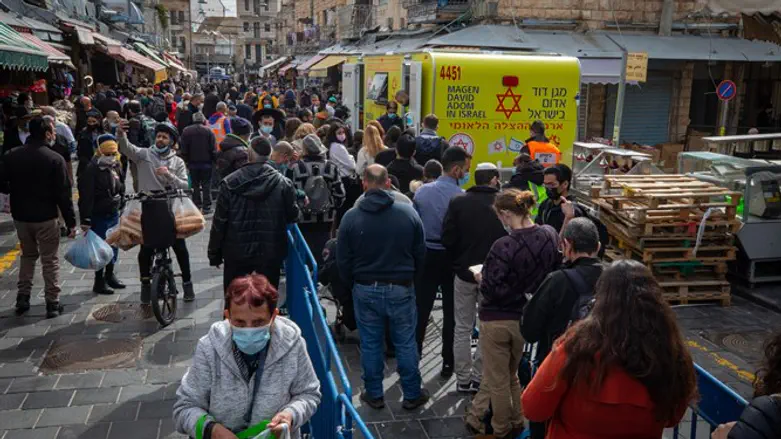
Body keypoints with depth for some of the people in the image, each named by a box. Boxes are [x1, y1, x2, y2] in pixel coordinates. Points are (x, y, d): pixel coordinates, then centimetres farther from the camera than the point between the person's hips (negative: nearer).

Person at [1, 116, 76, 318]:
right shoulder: (55, 159, -14)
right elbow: (63, 194, -14)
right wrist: (71, 222, -9)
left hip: (20, 216, 4)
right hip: (45, 217, -4)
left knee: (27, 255, 21)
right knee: (50, 260, 5)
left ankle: (22, 298, 21)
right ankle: (52, 303, 8)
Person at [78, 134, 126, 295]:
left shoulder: (116, 166, 6)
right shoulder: (91, 170, -16)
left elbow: (122, 187, 23)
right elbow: (85, 196, -19)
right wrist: (85, 220, -22)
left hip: (114, 214, 7)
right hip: (98, 216, -7)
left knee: (114, 245, 15)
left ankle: (110, 275, 32)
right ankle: (99, 281, 13)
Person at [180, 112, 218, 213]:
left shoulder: (186, 131, 1)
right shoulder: (208, 131, -4)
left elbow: (183, 150, 1)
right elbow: (214, 150, -7)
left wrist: (185, 161, 8)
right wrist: (215, 161, 0)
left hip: (192, 163, 2)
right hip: (206, 163, -1)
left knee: (195, 185, 10)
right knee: (206, 185, 3)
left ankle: (197, 206, 10)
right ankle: (206, 207, 1)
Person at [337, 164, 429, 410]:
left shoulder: (351, 217, -8)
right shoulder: (409, 213, -7)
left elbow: (343, 260, -2)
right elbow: (420, 254, 2)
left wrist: (352, 284, 15)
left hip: (365, 289, 0)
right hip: (401, 289, 0)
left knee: (370, 344, 12)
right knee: (406, 343, 10)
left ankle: (374, 395, 24)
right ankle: (412, 395, 21)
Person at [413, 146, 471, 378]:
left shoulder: (422, 191, -3)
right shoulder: (462, 197, -15)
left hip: (426, 255, 3)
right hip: (452, 258, -3)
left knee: (420, 310, 10)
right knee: (451, 312, 10)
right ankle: (448, 363, 18)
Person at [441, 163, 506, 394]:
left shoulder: (458, 203, -6)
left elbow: (447, 239, -8)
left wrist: (461, 257, 10)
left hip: (464, 272, 2)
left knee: (462, 328, 13)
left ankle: (463, 379, 18)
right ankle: (479, 378, 15)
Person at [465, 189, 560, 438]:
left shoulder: (504, 246, -27)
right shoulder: (550, 235, -8)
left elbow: (491, 291, -23)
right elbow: (552, 271, 6)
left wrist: (481, 279, -3)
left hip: (498, 321, -6)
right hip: (527, 317, 6)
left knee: (498, 381, 15)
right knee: (510, 376, 24)